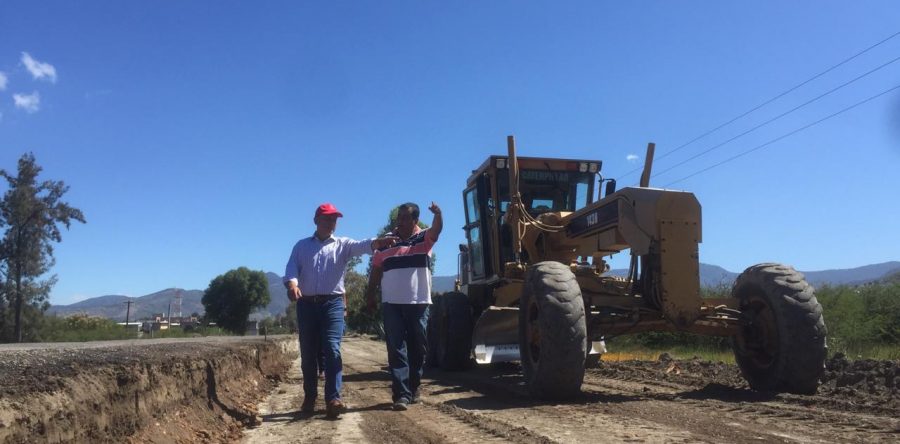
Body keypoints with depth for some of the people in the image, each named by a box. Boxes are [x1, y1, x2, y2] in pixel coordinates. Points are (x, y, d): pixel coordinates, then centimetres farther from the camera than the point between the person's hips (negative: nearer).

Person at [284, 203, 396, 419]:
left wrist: (378, 242, -35)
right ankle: (309, 398, 19)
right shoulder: (301, 245, 14)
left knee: (332, 350, -12)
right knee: (308, 353, 7)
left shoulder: (343, 244, 9)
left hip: (333, 303, -2)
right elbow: (291, 266, -1)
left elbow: (362, 246, -12)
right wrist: (292, 283, -24)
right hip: (306, 304, 2)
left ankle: (333, 399, -15)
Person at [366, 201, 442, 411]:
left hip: (419, 302, -1)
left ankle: (413, 389, 24)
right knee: (396, 348, -5)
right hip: (392, 304, 1)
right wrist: (370, 296, 10)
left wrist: (438, 214, -40)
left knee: (417, 348, 8)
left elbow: (437, 229, -20)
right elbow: (376, 271, 14)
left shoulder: (424, 238, 2)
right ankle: (401, 394, -6)